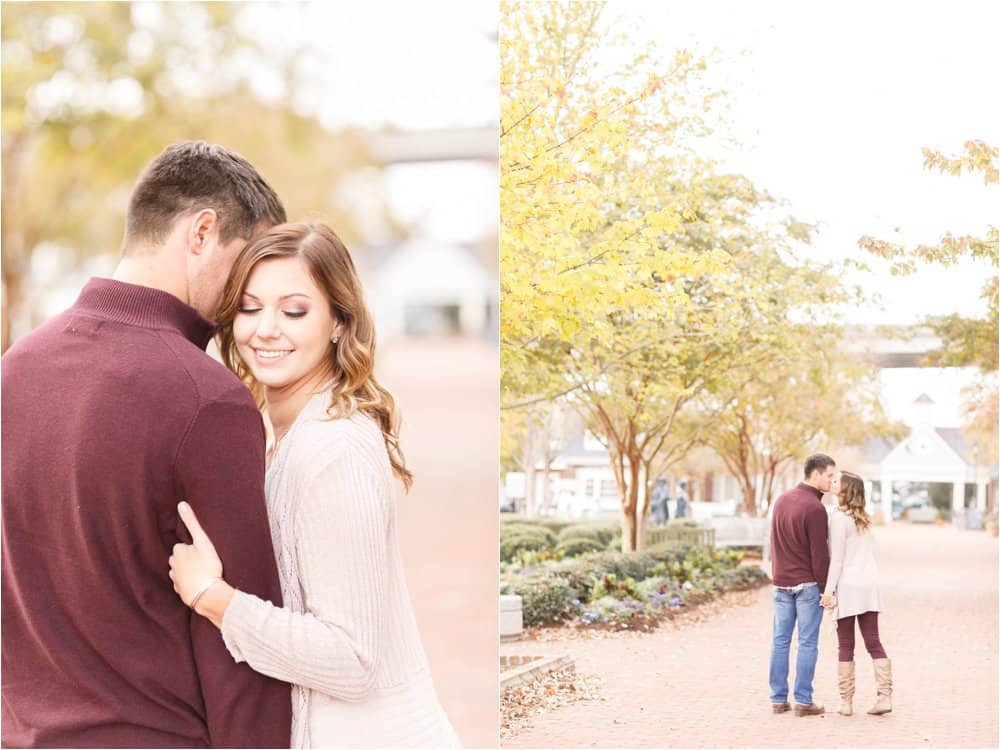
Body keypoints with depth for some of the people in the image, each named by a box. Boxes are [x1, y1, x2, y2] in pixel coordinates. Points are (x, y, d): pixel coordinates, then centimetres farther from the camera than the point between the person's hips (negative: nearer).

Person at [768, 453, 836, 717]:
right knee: (807, 643, 0)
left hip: (781, 583, 7)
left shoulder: (781, 500, 8)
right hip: (807, 585, -7)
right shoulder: (815, 508, -16)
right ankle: (803, 701, 2)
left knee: (780, 641, 9)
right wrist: (825, 589, -7)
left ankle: (778, 699, 12)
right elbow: (820, 555, -15)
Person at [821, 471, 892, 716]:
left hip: (847, 586, -6)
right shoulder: (864, 518, 15)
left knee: (846, 646, 0)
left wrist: (829, 589, -10)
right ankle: (884, 696, -1)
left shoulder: (839, 517, -8)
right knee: (873, 642, 6)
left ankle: (846, 701, 3)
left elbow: (837, 558, -11)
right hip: (869, 585, 6)